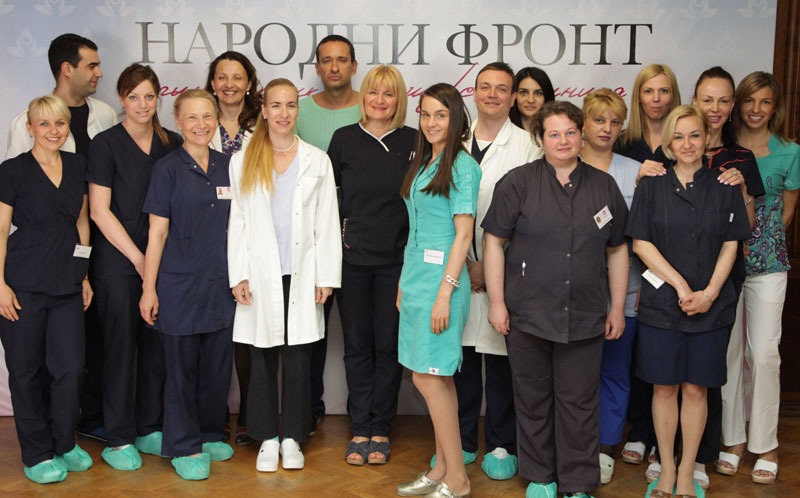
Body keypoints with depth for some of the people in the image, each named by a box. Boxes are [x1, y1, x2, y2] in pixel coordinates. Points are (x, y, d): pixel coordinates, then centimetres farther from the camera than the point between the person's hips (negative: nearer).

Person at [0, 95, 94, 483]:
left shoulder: (77, 166, 10)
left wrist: (84, 276, 12)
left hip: (67, 282, 4)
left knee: (70, 367, 1)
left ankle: (64, 444, 22)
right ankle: (37, 454, 19)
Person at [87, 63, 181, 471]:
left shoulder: (172, 144, 8)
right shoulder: (105, 144, -5)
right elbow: (99, 211, -8)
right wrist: (137, 257, -10)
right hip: (117, 261, -4)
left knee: (157, 345, 9)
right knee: (120, 346, 1)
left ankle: (150, 429, 23)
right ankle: (119, 439, 12)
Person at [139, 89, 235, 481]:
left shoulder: (227, 166, 8)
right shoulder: (168, 168, -4)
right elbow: (157, 232, -5)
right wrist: (148, 288, -7)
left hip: (220, 283, 4)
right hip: (179, 284, -4)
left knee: (218, 364, 11)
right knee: (182, 367, 4)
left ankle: (209, 435, 29)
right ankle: (185, 447, 17)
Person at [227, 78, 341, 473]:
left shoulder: (317, 161, 8)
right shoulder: (242, 162, 8)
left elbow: (327, 223, 6)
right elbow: (237, 222, 6)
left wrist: (326, 276, 0)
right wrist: (238, 275, -2)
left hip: (301, 274, 0)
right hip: (260, 274, 0)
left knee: (298, 358, 3)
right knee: (263, 359, 3)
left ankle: (292, 437, 15)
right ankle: (267, 438, 16)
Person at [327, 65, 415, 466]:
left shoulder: (414, 142, 0)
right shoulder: (344, 139, 3)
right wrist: (336, 229, 3)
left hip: (397, 260, -1)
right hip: (352, 258, 1)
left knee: (389, 345, 6)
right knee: (357, 345, 8)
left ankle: (380, 430, 18)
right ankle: (360, 429, 19)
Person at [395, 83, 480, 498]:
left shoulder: (462, 167, -10)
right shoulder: (423, 163, 15)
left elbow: (463, 234, -14)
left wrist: (444, 291, -18)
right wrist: (405, 282, 16)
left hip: (441, 276, -8)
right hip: (415, 274, 8)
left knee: (428, 377, -7)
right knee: (437, 377, 11)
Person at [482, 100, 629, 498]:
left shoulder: (603, 186, 8)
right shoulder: (517, 183, -1)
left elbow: (617, 249, 13)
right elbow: (494, 242, -1)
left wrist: (617, 308, 10)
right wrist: (497, 302, -6)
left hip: (585, 317, 1)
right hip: (528, 314, -1)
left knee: (579, 403, 6)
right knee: (533, 399, 10)